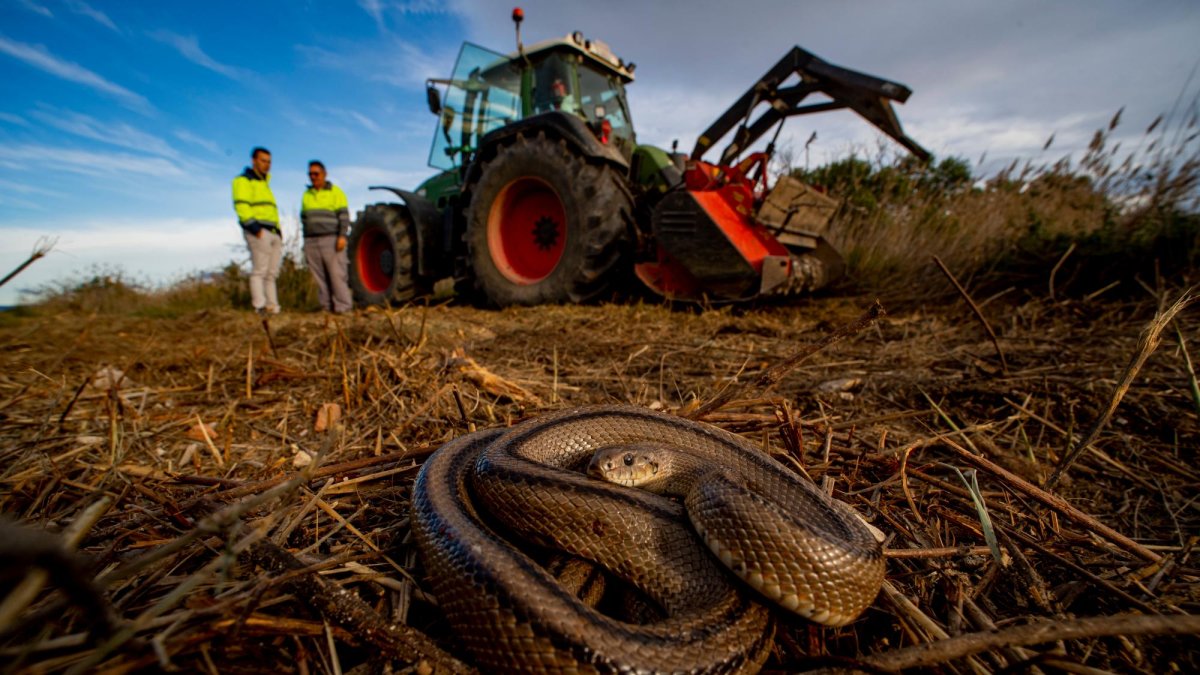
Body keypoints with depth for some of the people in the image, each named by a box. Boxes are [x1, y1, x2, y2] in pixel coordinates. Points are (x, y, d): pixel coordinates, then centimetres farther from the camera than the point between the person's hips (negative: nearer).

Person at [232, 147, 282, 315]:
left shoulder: (264, 183, 28)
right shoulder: (244, 180, 2)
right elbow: (241, 206, -11)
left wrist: (278, 230, 14)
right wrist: (254, 227, -20)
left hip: (273, 232, 8)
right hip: (258, 232, -8)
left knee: (271, 273, 5)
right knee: (259, 270, -11)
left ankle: (273, 307, 6)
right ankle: (260, 306, -12)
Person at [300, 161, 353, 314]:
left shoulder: (335, 192, 2)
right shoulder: (307, 195, 18)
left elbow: (344, 215, -7)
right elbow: (304, 219, 21)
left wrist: (342, 236, -18)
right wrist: (306, 241, 17)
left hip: (332, 240, -5)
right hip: (312, 242, 5)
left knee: (337, 274, -11)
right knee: (320, 276, 2)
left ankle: (343, 306, -9)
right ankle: (327, 306, 5)